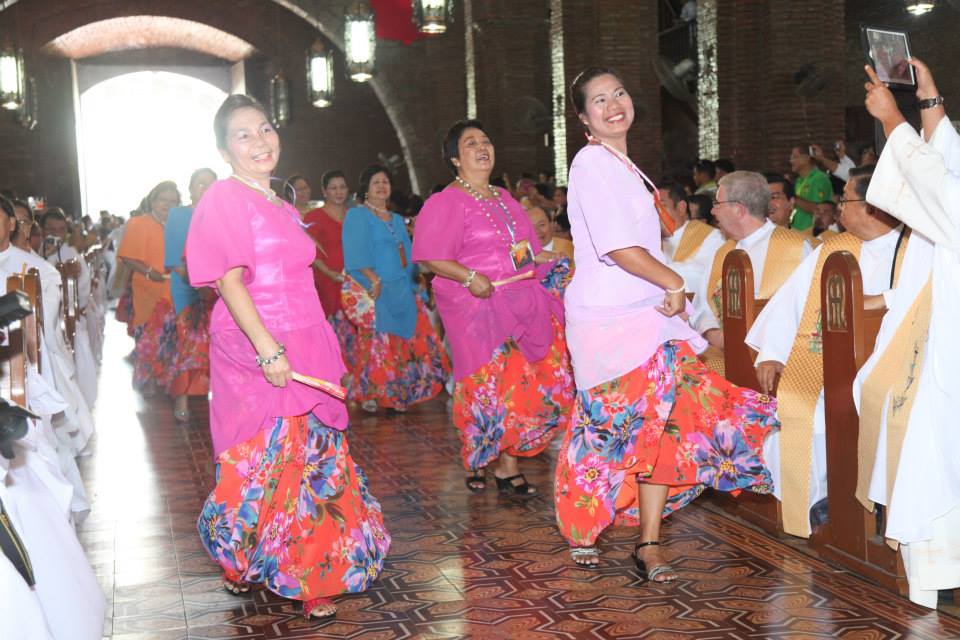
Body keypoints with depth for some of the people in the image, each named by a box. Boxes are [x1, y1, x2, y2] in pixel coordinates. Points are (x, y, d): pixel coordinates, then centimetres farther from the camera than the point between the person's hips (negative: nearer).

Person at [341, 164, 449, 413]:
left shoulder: (397, 220, 22)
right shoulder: (357, 216, -1)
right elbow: (357, 254, -12)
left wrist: (413, 284, 11)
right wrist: (374, 280, -22)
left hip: (402, 290, 7)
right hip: (376, 291, -7)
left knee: (407, 341, 2)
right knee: (377, 343, -8)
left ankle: (398, 394, 10)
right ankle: (369, 394, -1)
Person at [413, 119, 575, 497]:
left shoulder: (505, 200, 19)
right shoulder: (446, 203, -4)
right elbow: (431, 257, -12)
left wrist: (546, 260, 10)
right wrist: (469, 277, -23)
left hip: (522, 307, 7)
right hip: (478, 309, -7)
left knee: (524, 385, 2)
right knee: (488, 388, -5)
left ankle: (508, 464, 10)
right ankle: (475, 462, 16)